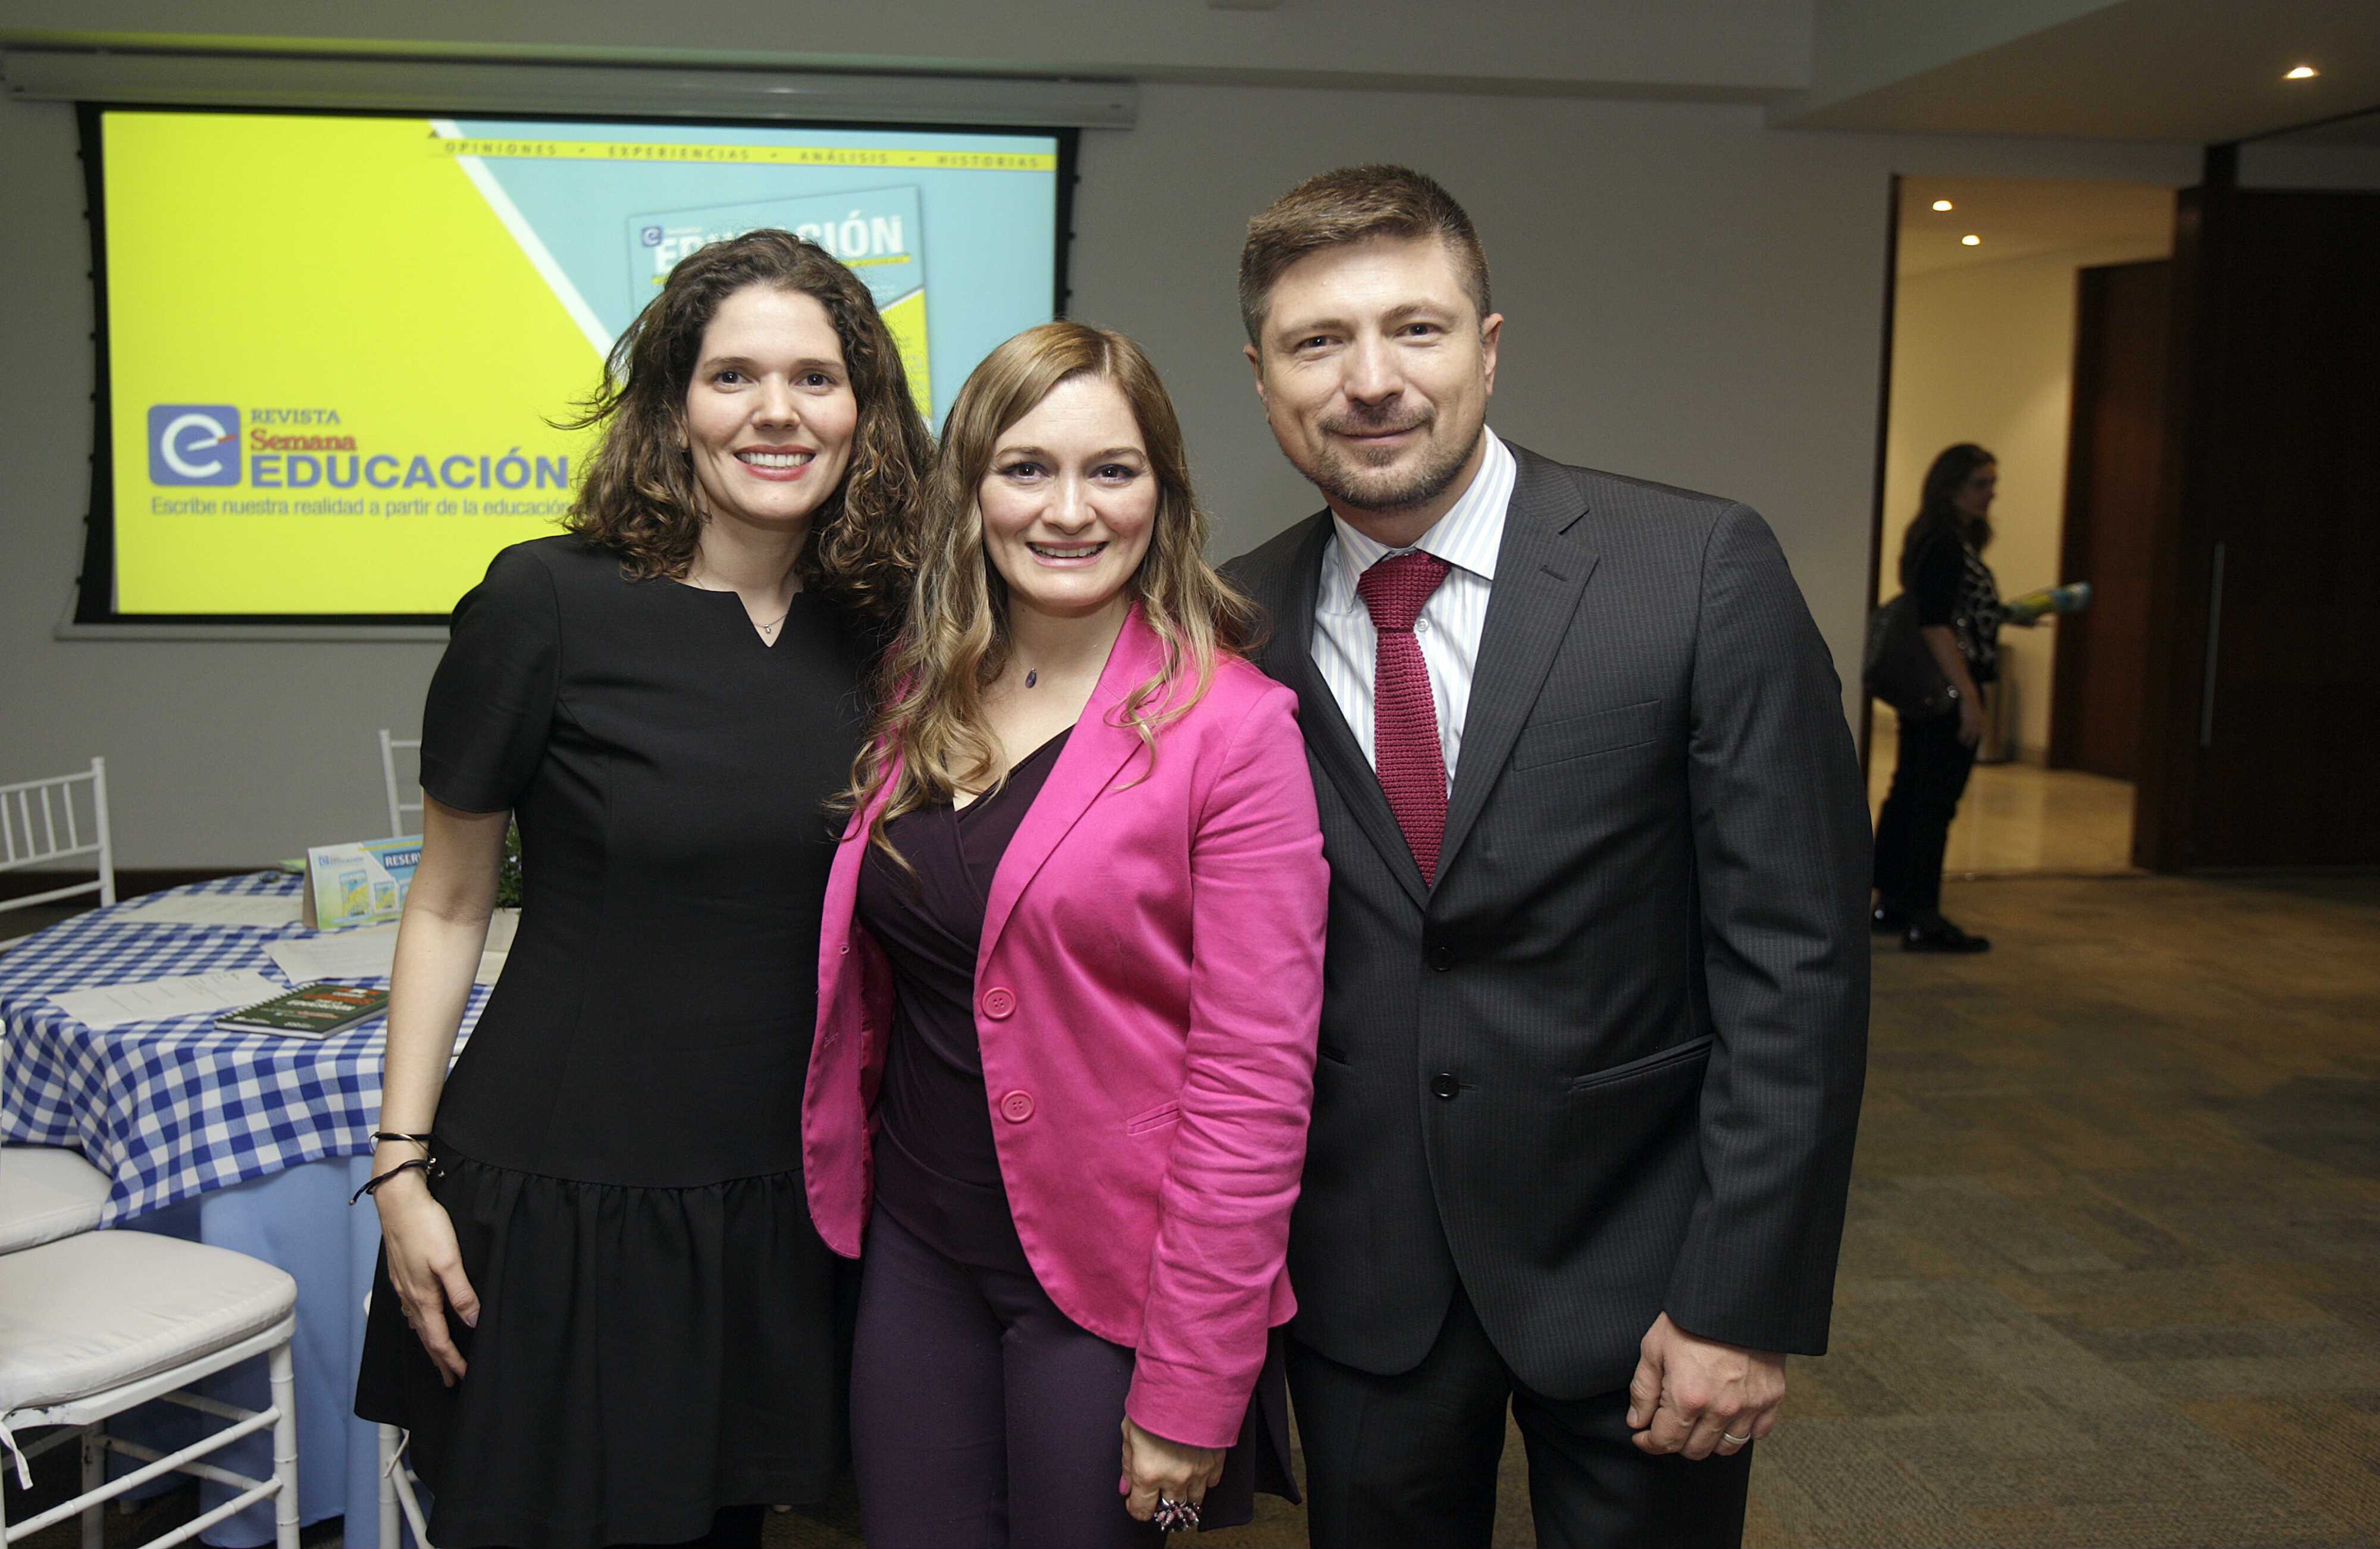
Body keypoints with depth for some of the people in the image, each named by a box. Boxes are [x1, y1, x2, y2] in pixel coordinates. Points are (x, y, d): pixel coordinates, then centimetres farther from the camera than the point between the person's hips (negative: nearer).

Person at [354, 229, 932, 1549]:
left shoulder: (882, 628, 0)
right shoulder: (549, 604, -11)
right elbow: (448, 903, -3)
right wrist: (401, 1167, -5)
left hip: (780, 1207, 3)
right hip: (558, 1195, -3)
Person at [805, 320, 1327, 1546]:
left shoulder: (1231, 727, -13)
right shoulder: (920, 700, 4)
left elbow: (1254, 1077, -15)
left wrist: (1190, 1388, -15)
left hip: (1105, 1284, -4)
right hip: (915, 1259, 5)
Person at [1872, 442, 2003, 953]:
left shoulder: (1941, 542, 15)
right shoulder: (1947, 545, -15)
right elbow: (1936, 625, -22)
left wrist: (2015, 613, 18)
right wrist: (1968, 696, -23)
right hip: (1947, 691, -10)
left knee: (1909, 793, 13)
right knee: (1936, 801, -6)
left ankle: (1892, 905, 21)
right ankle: (1922, 920, -2)